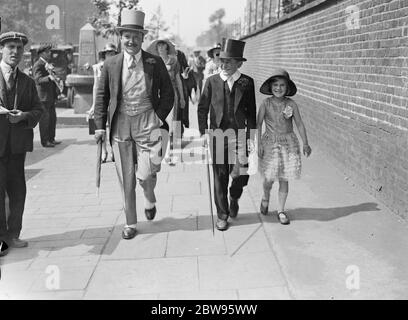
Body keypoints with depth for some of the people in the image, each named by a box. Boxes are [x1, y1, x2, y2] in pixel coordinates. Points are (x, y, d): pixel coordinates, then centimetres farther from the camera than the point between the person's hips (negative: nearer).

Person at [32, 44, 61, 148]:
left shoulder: (47, 64, 17)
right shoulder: (38, 65, -12)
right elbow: (38, 79, -25)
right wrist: (49, 77, -41)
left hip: (51, 96, 9)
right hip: (43, 96, -9)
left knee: (52, 117, 13)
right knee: (44, 118, -4)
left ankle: (51, 139, 23)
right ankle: (44, 141, 2)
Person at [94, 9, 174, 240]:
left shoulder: (155, 63, 1)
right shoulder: (111, 65, 4)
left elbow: (168, 94, 6)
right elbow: (102, 96, 9)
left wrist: (159, 118, -4)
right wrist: (100, 125, 3)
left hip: (147, 123, -2)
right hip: (120, 125, 2)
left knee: (145, 174, -9)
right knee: (126, 179, 6)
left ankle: (150, 200, 28)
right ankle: (130, 224, 22)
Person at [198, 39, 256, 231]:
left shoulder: (247, 83, 1)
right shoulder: (212, 81, 1)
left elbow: (251, 111, 7)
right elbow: (202, 108, 7)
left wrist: (251, 134, 4)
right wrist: (204, 131, 1)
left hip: (239, 135, 0)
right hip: (217, 134, 0)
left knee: (241, 175, -3)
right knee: (220, 176, 4)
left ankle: (234, 198, 32)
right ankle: (222, 215, 19)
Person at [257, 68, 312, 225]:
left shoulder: (291, 104, -2)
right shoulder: (266, 104, -5)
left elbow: (300, 124, 4)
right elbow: (258, 124, -4)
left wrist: (305, 144, 1)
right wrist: (258, 144, -10)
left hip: (288, 143, 1)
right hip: (270, 143, -1)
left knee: (284, 179, 4)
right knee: (269, 178, 1)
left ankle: (281, 210, 18)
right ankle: (265, 198, 34)